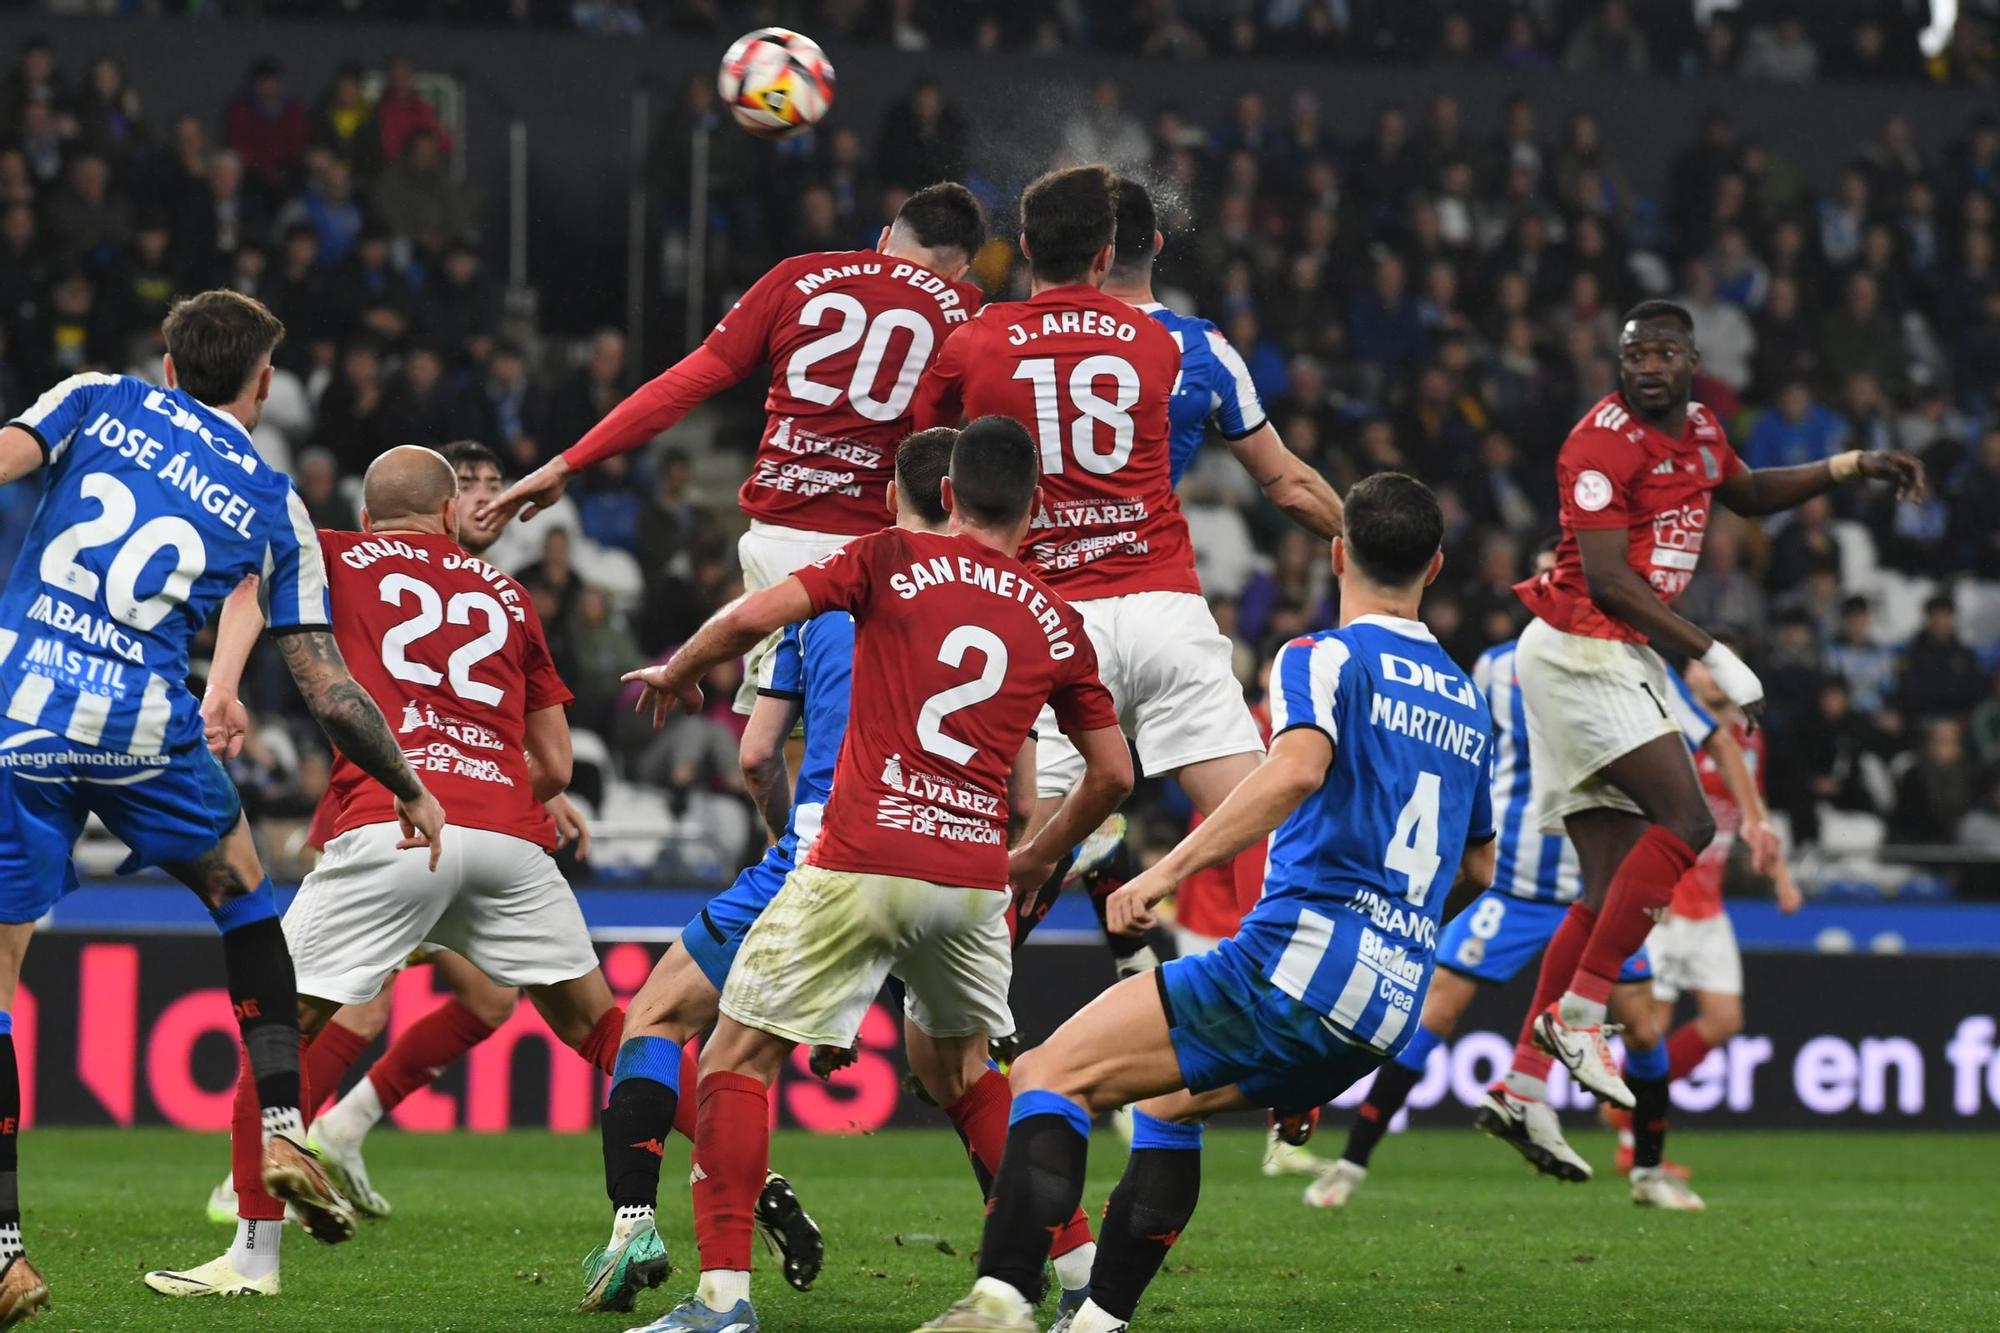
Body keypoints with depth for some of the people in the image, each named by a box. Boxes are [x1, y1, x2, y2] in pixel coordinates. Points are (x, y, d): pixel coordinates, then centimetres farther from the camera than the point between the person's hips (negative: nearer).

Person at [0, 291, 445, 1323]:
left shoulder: (97, 402, 13)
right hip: (141, 730, 1)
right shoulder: (273, 506, 13)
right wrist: (411, 791, 27)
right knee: (244, 895, 29)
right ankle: (281, 1131, 20)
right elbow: (329, 692, 13)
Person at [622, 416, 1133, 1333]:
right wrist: (1039, 856, 32)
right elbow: (1113, 774, 16)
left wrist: (677, 672, 10)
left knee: (737, 1057, 4)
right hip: (974, 875, 4)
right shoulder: (1056, 624, 11)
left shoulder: (892, 561, 1)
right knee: (956, 1067, 26)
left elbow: (755, 615, -10)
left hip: (860, 864, -4)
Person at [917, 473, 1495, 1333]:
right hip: (1390, 1011, 8)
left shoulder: (1323, 659, -2)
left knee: (1052, 1076, -7)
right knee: (1167, 1102, 30)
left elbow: (1297, 768, -24)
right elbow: (1478, 866, 33)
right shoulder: (1467, 704, 20)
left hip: (1298, 962, -8)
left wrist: (1171, 868, -25)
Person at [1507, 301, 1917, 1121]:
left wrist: (1852, 467, 23)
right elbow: (1608, 579, -20)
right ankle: (1578, 1014, -16)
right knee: (1686, 821, -19)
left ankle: (1523, 1087, 4)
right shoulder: (1603, 442, -14)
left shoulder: (1698, 430, 13)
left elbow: (1748, 494, 35)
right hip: (1579, 651, -9)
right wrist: (1715, 658, -20)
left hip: (1623, 665, 9)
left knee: (1609, 889, 4)